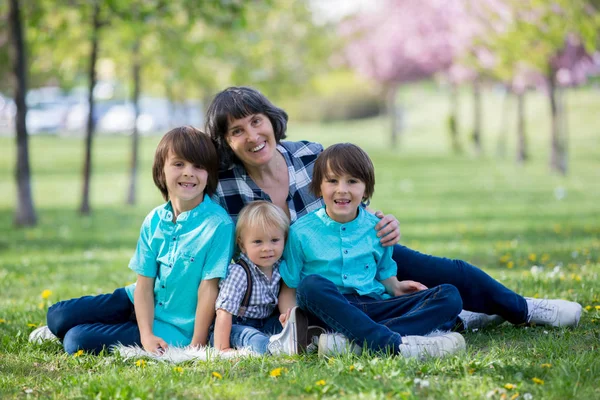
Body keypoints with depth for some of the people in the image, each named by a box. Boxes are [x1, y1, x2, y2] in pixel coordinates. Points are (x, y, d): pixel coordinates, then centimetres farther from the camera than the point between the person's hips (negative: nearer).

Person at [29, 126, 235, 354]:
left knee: (77, 342, -16)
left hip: (171, 330, -6)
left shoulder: (218, 224, -21)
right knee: (58, 316, -2)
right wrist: (146, 335, -17)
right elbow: (144, 284, -4)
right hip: (141, 304, 6)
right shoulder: (154, 221, -2)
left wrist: (196, 347, -20)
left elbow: (209, 288, -20)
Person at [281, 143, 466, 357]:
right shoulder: (301, 232, 2)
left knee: (449, 295, -14)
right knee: (312, 285, -37)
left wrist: (395, 287, 2)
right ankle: (396, 343, -44)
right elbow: (290, 283, 6)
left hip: (374, 305, 4)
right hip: (331, 311, -4)